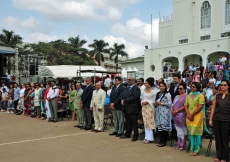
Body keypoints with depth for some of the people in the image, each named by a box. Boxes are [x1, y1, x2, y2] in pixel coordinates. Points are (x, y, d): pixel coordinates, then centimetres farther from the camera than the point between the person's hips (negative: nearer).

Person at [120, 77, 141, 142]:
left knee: (134, 123, -1)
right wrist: (122, 100, -5)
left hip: (133, 108, -8)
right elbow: (123, 96, 17)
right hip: (126, 108, 8)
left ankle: (135, 136, 8)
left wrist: (125, 101, -17)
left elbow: (134, 97, -20)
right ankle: (127, 134, 25)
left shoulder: (136, 88, -10)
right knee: (128, 122, 16)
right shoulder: (127, 88, 18)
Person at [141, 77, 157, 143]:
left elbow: (154, 101, -6)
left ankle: (150, 138, 2)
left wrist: (147, 102, -13)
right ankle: (147, 137, 14)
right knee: (145, 122, 8)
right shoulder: (144, 91, 12)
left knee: (150, 122, -5)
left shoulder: (153, 92, -6)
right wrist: (142, 102, -4)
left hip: (150, 108, -6)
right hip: (144, 108, 6)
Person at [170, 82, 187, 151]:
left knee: (182, 130, 0)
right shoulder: (176, 96, 18)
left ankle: (182, 145, 7)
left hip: (182, 115, -7)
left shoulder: (186, 96, -7)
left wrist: (176, 111, -16)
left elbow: (185, 106, -16)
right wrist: (172, 111, -2)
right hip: (175, 115, 7)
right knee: (178, 130, 11)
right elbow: (173, 105, 17)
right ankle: (178, 144, 17)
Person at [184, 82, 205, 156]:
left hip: (197, 117, -5)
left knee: (197, 133, -3)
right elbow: (186, 106, 10)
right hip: (189, 117, 5)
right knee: (191, 133, 8)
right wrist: (188, 114, -7)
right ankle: (192, 149, 16)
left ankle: (196, 150, 3)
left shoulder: (200, 96, -3)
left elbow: (200, 107, -11)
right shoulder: (189, 96, 15)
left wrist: (192, 115, -12)